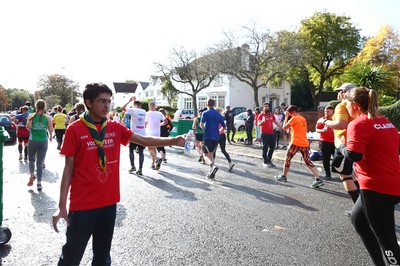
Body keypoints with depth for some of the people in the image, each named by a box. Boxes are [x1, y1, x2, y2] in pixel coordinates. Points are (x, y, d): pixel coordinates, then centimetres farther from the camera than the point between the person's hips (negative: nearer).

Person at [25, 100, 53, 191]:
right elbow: (51, 130, -3)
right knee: (40, 162, 6)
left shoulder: (31, 116, -4)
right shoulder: (48, 118, -3)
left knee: (31, 159, 22)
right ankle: (39, 183, 4)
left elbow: (28, 127, -18)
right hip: (43, 141, 0)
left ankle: (32, 175, 1)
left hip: (33, 141, 0)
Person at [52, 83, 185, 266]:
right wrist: (62, 206, -8)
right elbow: (68, 168, -7)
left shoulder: (116, 128, 3)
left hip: (109, 202, 4)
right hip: (82, 204, -3)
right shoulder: (74, 130, -8)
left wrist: (172, 141, -18)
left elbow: (144, 140, -3)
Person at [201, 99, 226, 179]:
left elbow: (201, 124, -20)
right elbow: (224, 127, 11)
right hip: (216, 137, 5)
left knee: (206, 155, 0)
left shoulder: (206, 113, -4)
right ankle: (212, 173, 13)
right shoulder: (218, 114, 11)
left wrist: (204, 129, 0)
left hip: (208, 137, -5)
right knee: (211, 154, 18)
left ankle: (213, 166, -29)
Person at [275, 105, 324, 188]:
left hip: (296, 143, -7)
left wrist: (286, 117, 4)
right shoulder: (303, 119, 15)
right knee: (308, 162, 6)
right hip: (305, 143, 7)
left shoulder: (294, 118, -9)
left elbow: (284, 127, -4)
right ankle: (318, 180, -4)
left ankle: (283, 176, 21)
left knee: (287, 159, 11)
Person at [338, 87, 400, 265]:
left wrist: (341, 146, -4)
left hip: (376, 188, -9)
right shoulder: (385, 121, 13)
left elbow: (353, 155, -23)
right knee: (357, 218, 24)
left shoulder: (358, 124, -12)